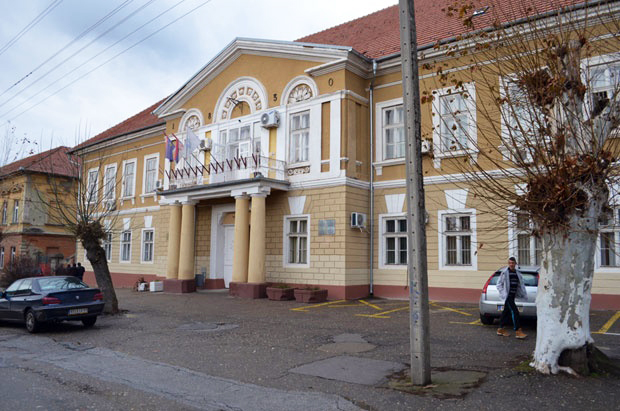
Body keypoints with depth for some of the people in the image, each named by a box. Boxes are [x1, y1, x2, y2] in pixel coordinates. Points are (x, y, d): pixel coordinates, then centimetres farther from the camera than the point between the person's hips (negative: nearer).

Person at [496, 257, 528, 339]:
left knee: (506, 312, 12)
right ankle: (518, 331, -10)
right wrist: (502, 293, -9)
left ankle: (501, 329, 22)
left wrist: (523, 293, 4)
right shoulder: (504, 272, -6)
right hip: (508, 295, -6)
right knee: (514, 312, -12)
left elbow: (521, 284, 16)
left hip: (513, 295, 6)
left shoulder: (517, 272, 12)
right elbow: (499, 284, -2)